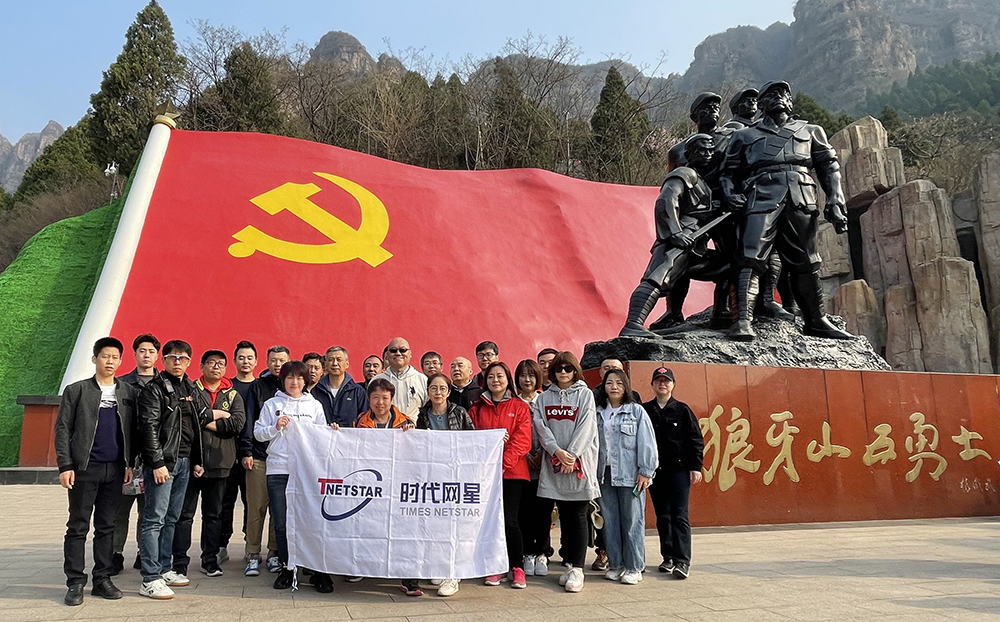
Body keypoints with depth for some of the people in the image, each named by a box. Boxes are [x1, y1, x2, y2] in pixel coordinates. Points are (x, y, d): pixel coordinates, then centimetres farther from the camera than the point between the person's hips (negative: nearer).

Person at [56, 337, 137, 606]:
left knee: (106, 527, 8)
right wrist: (65, 466, -8)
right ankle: (75, 583, 10)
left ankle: (102, 580, 15)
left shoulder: (129, 392, 9)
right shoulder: (76, 390, 3)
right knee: (78, 527, 3)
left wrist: (130, 464, 3)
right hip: (85, 468, -2)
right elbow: (63, 429, 0)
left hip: (115, 469, 2)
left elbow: (132, 431, 9)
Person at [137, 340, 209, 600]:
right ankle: (150, 579, -1)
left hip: (185, 461, 7)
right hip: (162, 461, -7)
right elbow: (149, 427, -13)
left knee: (171, 518, 13)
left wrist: (197, 460, 14)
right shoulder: (154, 389, -6)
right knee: (155, 519, -5)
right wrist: (157, 463, -18)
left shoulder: (192, 390, 15)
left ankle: (164, 569, 22)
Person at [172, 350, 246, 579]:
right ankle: (180, 561, 11)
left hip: (220, 462, 3)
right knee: (185, 513, 2)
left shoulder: (233, 395, 11)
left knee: (214, 514, 11)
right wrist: (217, 414, -9)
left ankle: (210, 560, 21)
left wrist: (207, 422, -10)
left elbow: (238, 423, -5)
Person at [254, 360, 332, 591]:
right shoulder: (272, 404, 10)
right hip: (277, 470, 1)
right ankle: (286, 567, 19)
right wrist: (275, 427, -8)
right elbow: (258, 433, 8)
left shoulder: (314, 405, 13)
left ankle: (319, 570, 4)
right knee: (281, 522, 5)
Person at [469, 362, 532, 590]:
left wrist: (504, 464, -14)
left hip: (512, 471, -2)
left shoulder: (520, 407, 4)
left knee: (508, 520, -8)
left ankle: (518, 568, 8)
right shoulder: (477, 408, 11)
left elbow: (523, 441, -4)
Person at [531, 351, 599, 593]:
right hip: (554, 464, 3)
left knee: (578, 517, -1)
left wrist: (572, 455, -14)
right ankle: (569, 564, 19)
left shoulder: (585, 395, 3)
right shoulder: (544, 398, 11)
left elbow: (586, 427, -5)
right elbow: (540, 426, 2)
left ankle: (577, 569, 4)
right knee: (564, 517, 9)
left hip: (580, 463, -3)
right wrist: (557, 451, -12)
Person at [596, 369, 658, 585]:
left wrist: (645, 472, -9)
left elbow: (646, 443, -4)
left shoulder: (636, 411, -1)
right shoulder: (598, 413, 11)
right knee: (610, 521, 8)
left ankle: (634, 567, 11)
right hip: (605, 474, 4)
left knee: (632, 521, 0)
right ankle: (615, 565, 19)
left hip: (630, 474, -4)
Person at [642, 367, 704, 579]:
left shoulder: (682, 410, 0)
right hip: (654, 471, 3)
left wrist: (696, 467, -4)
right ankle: (668, 557, 20)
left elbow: (696, 440, 1)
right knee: (662, 516, 10)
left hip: (679, 470, -3)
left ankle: (682, 560, -4)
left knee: (679, 515, -6)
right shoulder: (644, 410, 5)